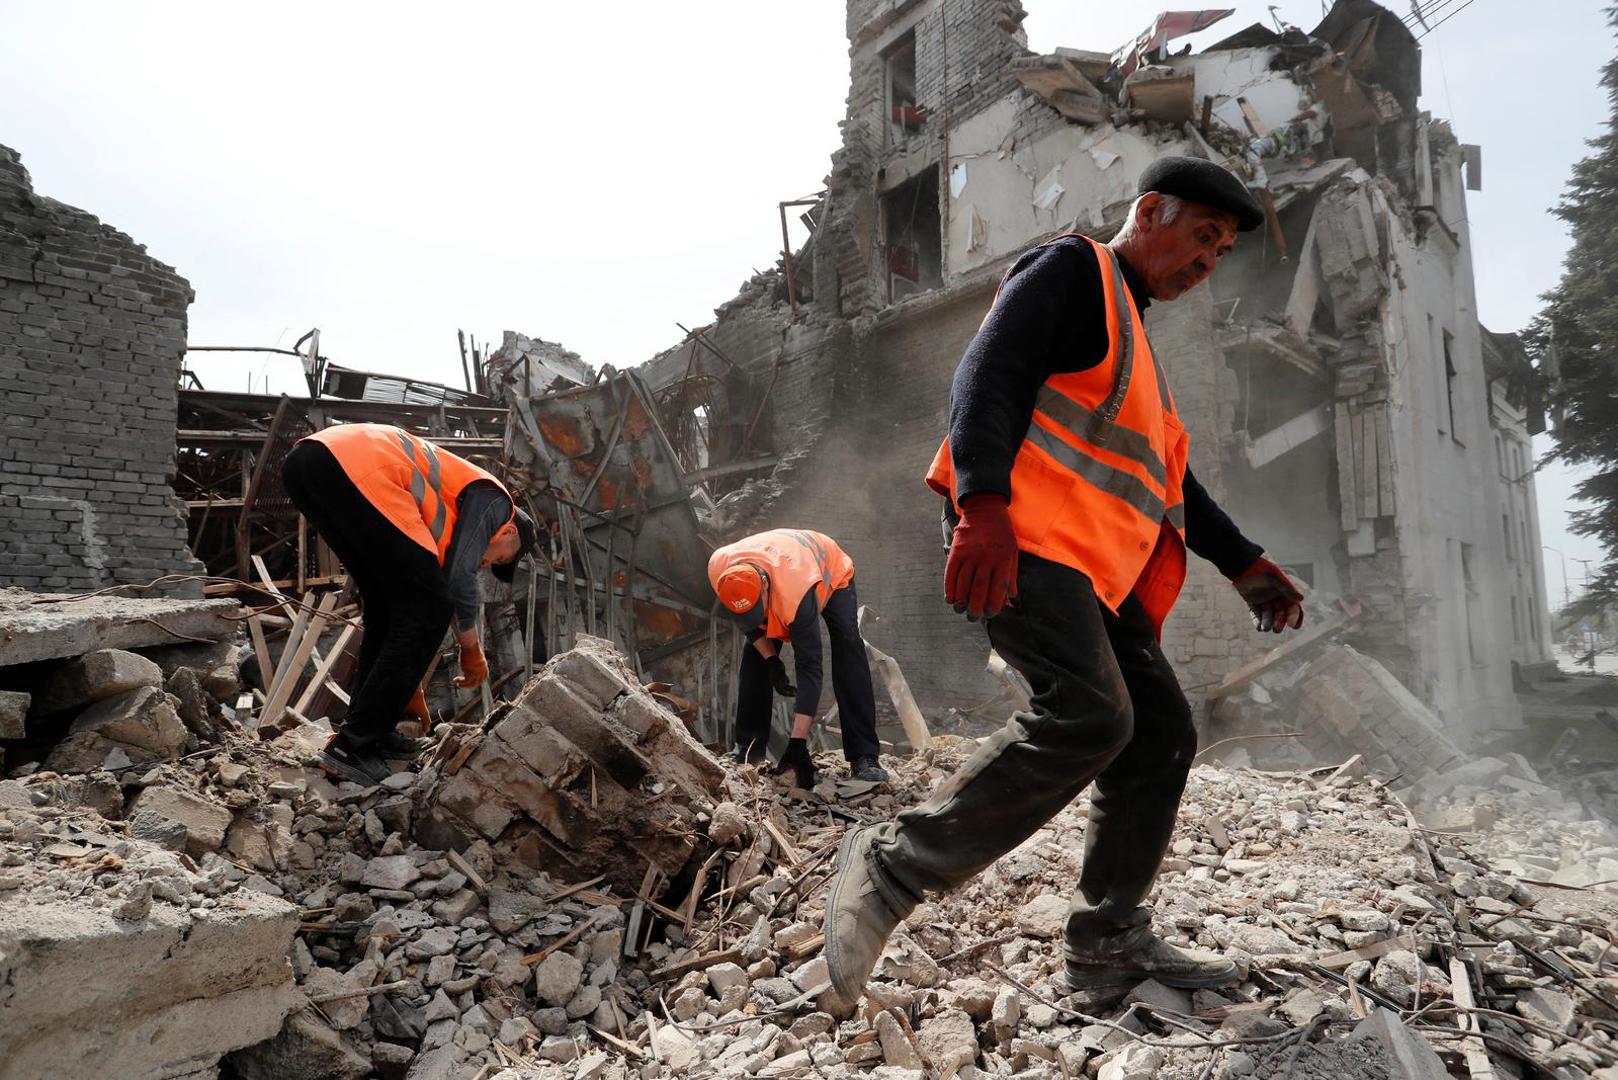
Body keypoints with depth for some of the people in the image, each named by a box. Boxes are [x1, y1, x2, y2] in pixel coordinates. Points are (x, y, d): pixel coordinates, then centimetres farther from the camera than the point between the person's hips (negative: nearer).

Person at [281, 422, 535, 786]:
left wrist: (406, 682, 45)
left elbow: (406, 596, 40)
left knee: (386, 604, 23)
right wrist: (472, 649, 18)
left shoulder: (441, 518, 37)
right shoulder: (493, 499, 16)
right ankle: (353, 746, 3)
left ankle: (371, 728, 24)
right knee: (429, 609, 1)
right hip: (357, 468, -9)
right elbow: (459, 576, 3)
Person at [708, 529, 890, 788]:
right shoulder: (719, 569, -35)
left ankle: (864, 756, -24)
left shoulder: (797, 592, -48)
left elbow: (809, 668, -43)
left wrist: (797, 743, -44)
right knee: (754, 657, -7)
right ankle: (749, 747, 7)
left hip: (831, 573, -5)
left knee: (848, 648, -24)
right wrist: (771, 660, -21)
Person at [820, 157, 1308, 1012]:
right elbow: (988, 371, -13)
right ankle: (896, 863, -15)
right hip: (1019, 537, -10)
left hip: (1094, 564, 10)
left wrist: (1243, 564, 24)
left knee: (1161, 734, 6)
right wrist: (983, 503, -27)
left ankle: (1108, 939, 18)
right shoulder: (1074, 270, 4)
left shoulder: (1135, 342, 33)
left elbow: (1166, 476, 34)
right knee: (1087, 714, -25)